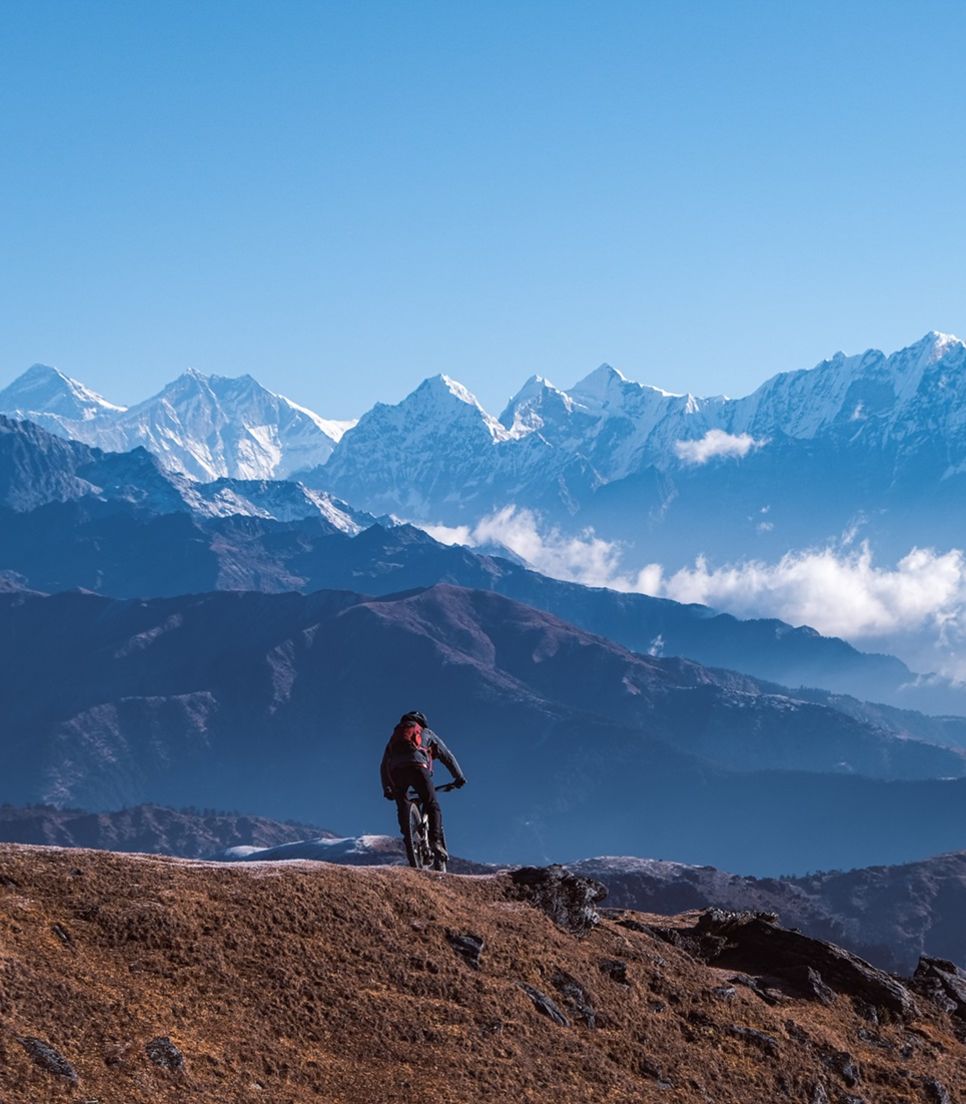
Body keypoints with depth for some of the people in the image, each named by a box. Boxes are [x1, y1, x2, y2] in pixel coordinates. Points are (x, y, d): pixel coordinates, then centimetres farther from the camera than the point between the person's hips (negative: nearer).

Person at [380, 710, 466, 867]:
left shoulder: (395, 735, 39)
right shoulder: (427, 733, 32)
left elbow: (384, 766, 38)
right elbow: (447, 756, 31)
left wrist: (386, 789, 44)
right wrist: (459, 777, 37)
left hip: (396, 770, 3)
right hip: (417, 766, -3)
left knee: (403, 807, 17)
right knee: (432, 807, 3)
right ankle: (436, 841, -17)